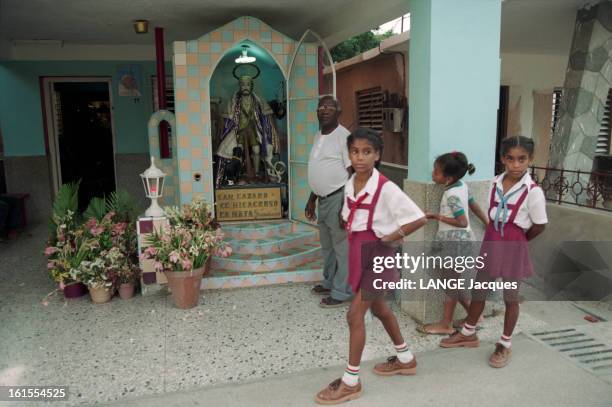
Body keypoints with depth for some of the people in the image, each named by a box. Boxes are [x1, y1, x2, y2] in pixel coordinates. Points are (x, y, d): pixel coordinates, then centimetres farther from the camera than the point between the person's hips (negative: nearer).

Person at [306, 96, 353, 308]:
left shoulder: (343, 136, -13)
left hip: (338, 199, -9)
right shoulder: (318, 136, 13)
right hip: (323, 199, 9)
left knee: (342, 247, 1)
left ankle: (341, 292, 11)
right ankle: (329, 283, 36)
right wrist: (311, 200, 20)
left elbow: (353, 173, -18)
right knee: (327, 246, 20)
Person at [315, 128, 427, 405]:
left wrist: (388, 239, -16)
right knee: (378, 308, 20)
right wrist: (352, 236, 2)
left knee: (355, 314, -6)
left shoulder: (386, 188, -20)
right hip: (358, 253, 8)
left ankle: (351, 381, 10)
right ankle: (406, 359, 42)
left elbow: (419, 219, -19)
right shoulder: (349, 185, 1)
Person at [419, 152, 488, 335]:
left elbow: (463, 222, -23)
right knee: (452, 281, 17)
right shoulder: (462, 186, 6)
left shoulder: (452, 195, -21)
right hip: (455, 240, 9)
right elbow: (474, 206, 15)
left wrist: (437, 216, -17)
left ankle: (446, 325, 12)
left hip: (454, 241, -9)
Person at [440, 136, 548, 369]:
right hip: (491, 242, 5)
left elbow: (539, 226, -8)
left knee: (511, 297, 10)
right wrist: (497, 238, 5)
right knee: (478, 290, 15)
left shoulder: (533, 191, -17)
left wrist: (516, 241, 4)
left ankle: (505, 345, 27)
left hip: (514, 247, -5)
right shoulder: (496, 183, -2)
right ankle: (468, 333, 34)